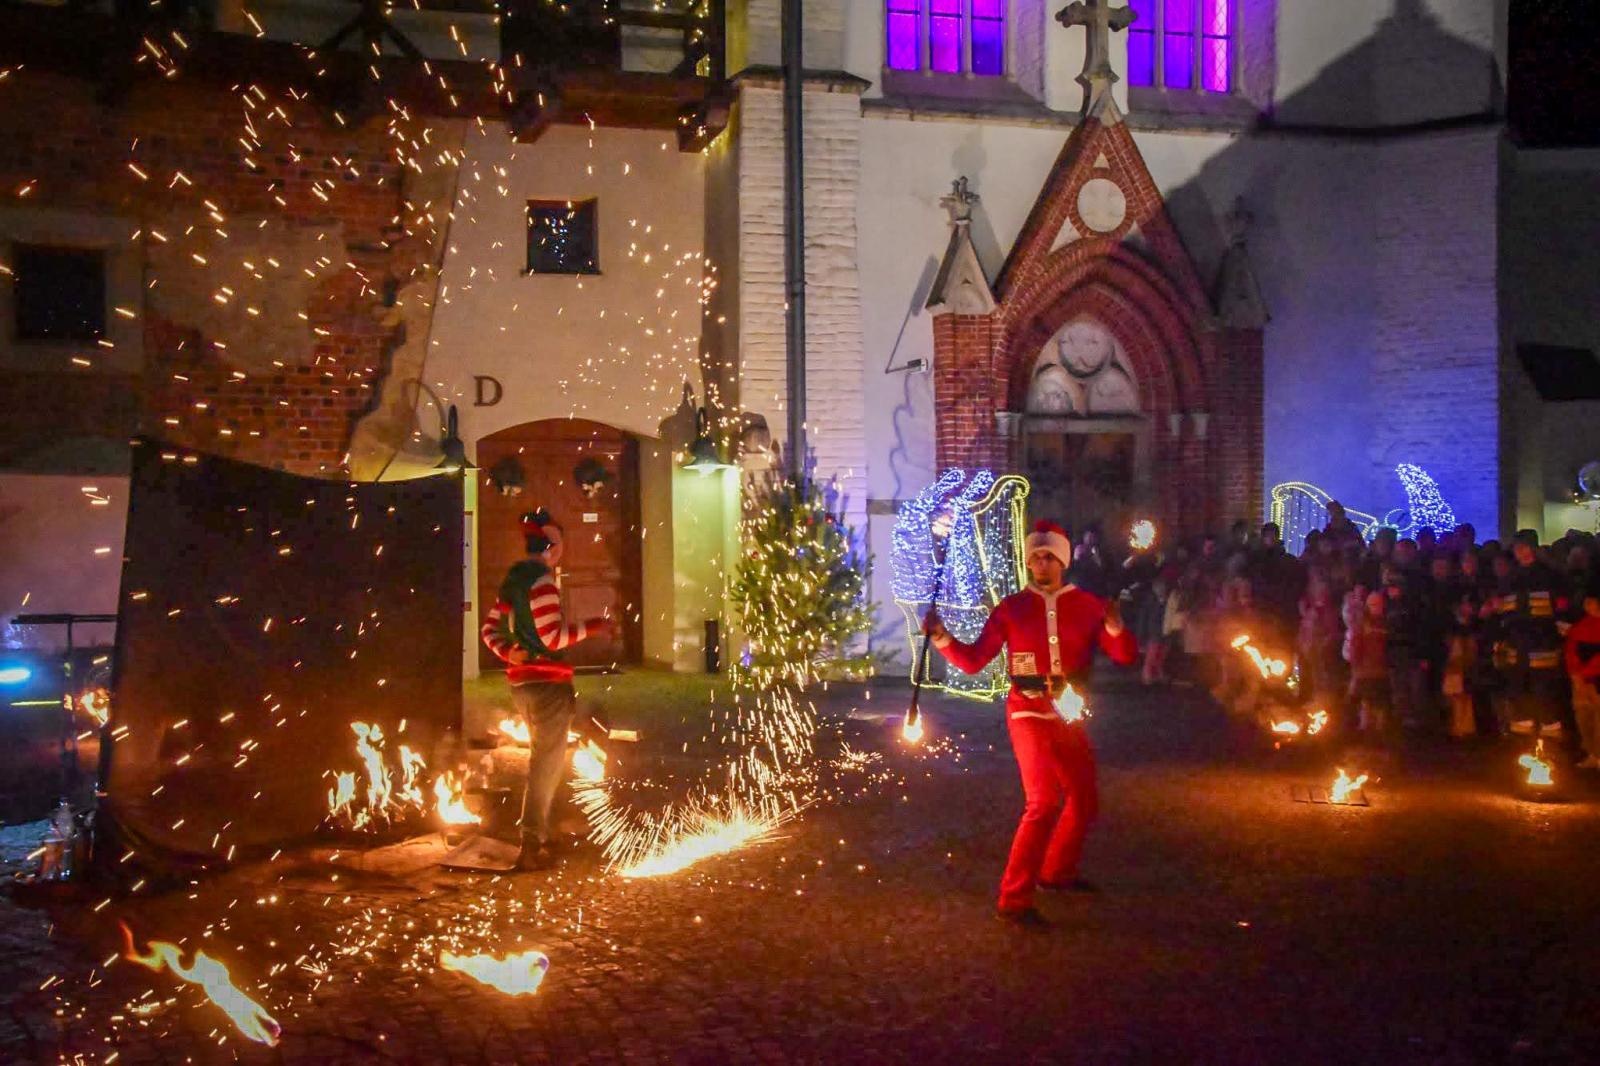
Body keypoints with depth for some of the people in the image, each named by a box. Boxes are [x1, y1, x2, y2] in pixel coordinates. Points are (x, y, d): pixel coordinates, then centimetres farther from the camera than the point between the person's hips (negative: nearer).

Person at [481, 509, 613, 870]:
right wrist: (591, 627, -10)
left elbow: (490, 629, 16)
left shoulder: (514, 578, 13)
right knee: (547, 763, -1)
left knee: (544, 759, 21)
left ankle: (538, 834, 28)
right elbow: (552, 637, -20)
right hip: (547, 682, -9)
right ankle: (532, 846, 1)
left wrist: (509, 654, 4)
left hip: (522, 681, 9)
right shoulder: (542, 580, -15)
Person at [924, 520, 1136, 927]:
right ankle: (1014, 899, -15)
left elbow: (1126, 656, -5)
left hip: (1069, 717, 5)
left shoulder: (1087, 606, 1)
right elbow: (973, 660, -4)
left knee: (1085, 798, 16)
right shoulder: (1012, 608, -4)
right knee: (1045, 801, -19)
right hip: (1029, 714, -5)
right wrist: (942, 638, -21)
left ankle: (1057, 872, 40)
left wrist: (1114, 628, -24)